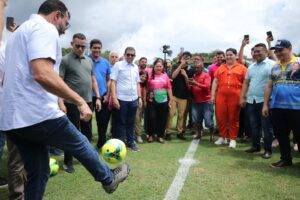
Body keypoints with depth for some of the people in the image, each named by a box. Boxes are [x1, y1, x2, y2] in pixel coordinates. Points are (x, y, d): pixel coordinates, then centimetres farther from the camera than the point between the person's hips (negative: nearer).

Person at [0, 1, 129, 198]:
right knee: (80, 143, 13)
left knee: (37, 173, 16)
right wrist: (80, 101, -21)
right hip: (37, 115, -9)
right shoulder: (45, 28, -8)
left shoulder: (19, 32, 24)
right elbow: (42, 74, -26)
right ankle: (108, 179, 34)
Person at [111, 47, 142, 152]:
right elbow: (113, 82, -7)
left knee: (131, 123, 14)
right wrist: (114, 98, -14)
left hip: (134, 99, 5)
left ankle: (131, 142, 25)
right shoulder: (118, 65, -2)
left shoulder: (135, 67, 12)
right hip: (121, 99, -4)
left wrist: (139, 97, 11)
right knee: (120, 123, 5)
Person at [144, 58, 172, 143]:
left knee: (162, 119, 8)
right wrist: (144, 100, -2)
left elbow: (169, 88, 7)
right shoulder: (150, 75, -2)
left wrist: (170, 100, 5)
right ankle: (151, 135, 19)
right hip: (151, 101, -2)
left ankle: (160, 136, 23)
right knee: (151, 118, 0)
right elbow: (146, 88, -1)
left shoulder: (165, 76, 4)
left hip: (163, 101, 2)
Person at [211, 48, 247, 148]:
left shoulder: (242, 68, 5)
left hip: (235, 96, -3)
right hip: (221, 96, 3)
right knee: (221, 117, 6)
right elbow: (215, 81, 11)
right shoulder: (220, 68, 14)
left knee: (233, 118, 4)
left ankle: (233, 139, 16)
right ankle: (222, 137, 21)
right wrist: (213, 95, 4)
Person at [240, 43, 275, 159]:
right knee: (254, 125, 14)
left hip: (265, 100, -6)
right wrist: (242, 98, 11)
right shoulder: (251, 67, 15)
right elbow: (246, 83, 17)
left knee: (266, 126, 3)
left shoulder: (272, 64, -5)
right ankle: (255, 146, 28)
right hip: (251, 101, 6)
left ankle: (268, 150, 14)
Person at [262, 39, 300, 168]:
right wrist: (265, 104, 10)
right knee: (281, 135, 12)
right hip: (276, 107, 5)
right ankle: (286, 159, 27)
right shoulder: (275, 67, 13)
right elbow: (269, 86, 14)